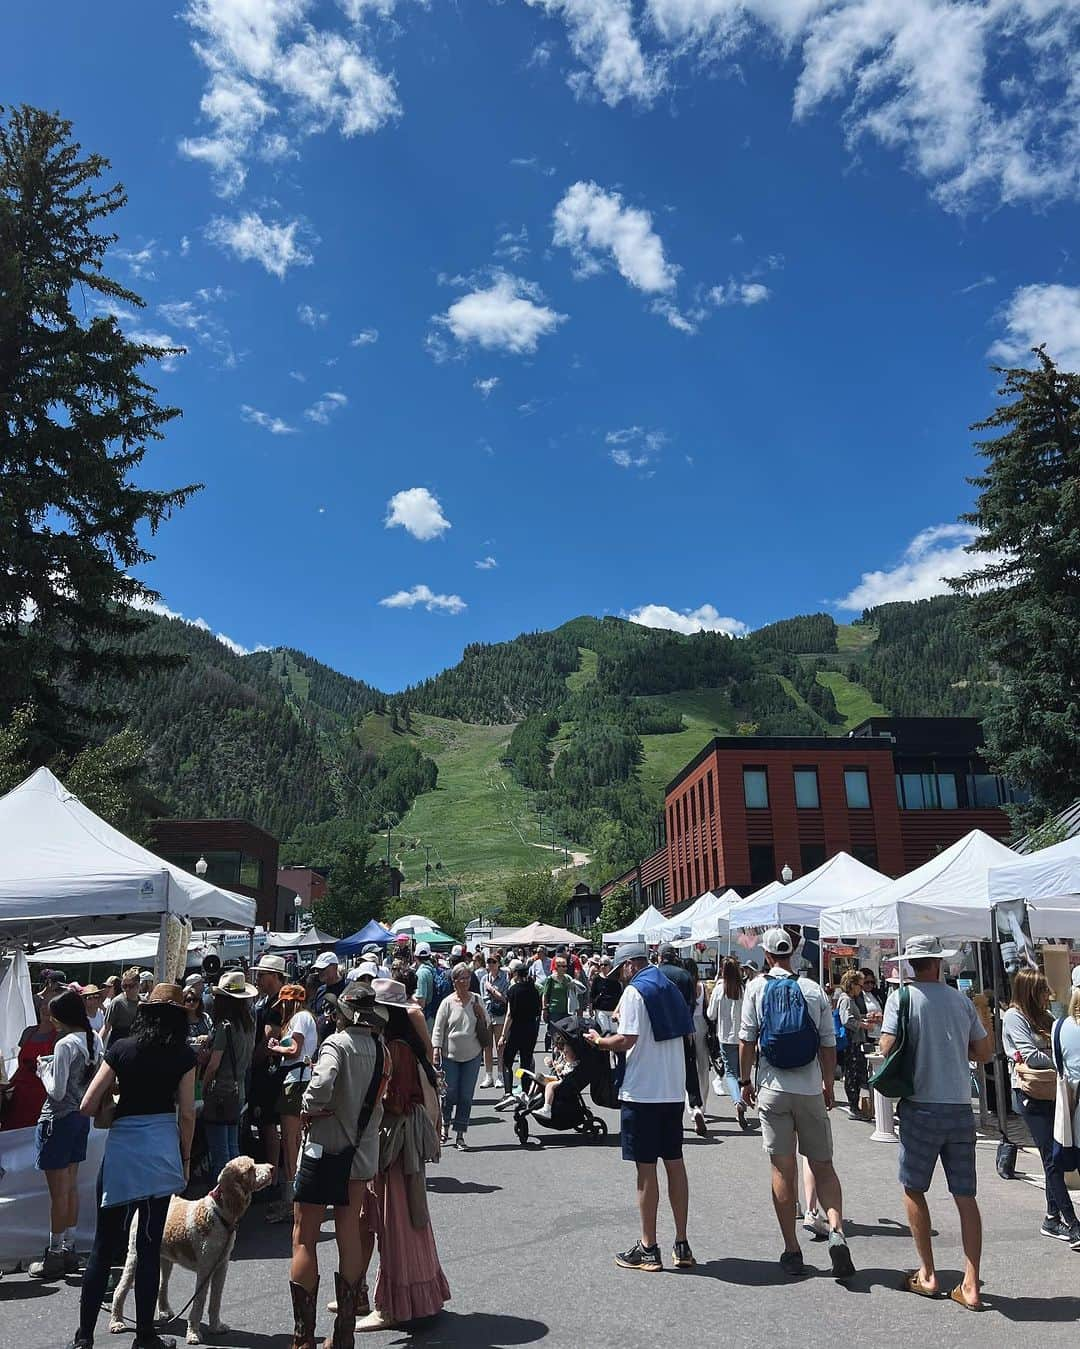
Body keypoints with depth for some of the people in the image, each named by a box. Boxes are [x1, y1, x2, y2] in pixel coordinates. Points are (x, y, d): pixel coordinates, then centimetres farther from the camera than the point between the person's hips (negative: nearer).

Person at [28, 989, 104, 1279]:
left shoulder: (65, 1044, -22)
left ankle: (55, 1255, 13)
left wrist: (44, 1069, -5)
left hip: (59, 1119, -8)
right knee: (71, 1187, 17)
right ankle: (69, 1250, 26)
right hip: (81, 1116, 8)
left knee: (59, 1192, 3)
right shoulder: (94, 1039, 3)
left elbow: (57, 1091, -21)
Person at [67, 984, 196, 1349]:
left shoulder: (121, 1048, -2)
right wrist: (185, 1159, 11)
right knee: (149, 1247, 9)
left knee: (104, 1246, 13)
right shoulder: (184, 1055, -3)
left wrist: (116, 1093, 16)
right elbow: (187, 1115, -2)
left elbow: (87, 1106, -3)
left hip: (121, 1148, 1)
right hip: (162, 1150, 0)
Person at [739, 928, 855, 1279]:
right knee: (823, 1167, 13)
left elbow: (746, 1040, -2)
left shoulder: (756, 987, -3)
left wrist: (745, 1081, 10)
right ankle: (836, 1230, -7)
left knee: (782, 1169, 6)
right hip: (810, 1089, 1)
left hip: (772, 1089, -1)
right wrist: (829, 1086, 16)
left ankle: (792, 1251, 11)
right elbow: (828, 1045, 3)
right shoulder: (814, 990, 0)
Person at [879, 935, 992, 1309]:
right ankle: (970, 1286, 10)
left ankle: (927, 1275, 17)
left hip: (922, 1107, -3)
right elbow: (985, 1051, 9)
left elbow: (887, 1047, -15)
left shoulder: (902, 997, -8)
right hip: (961, 1109, 4)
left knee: (913, 1189, 11)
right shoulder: (962, 1000, 4)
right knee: (965, 1196, 10)